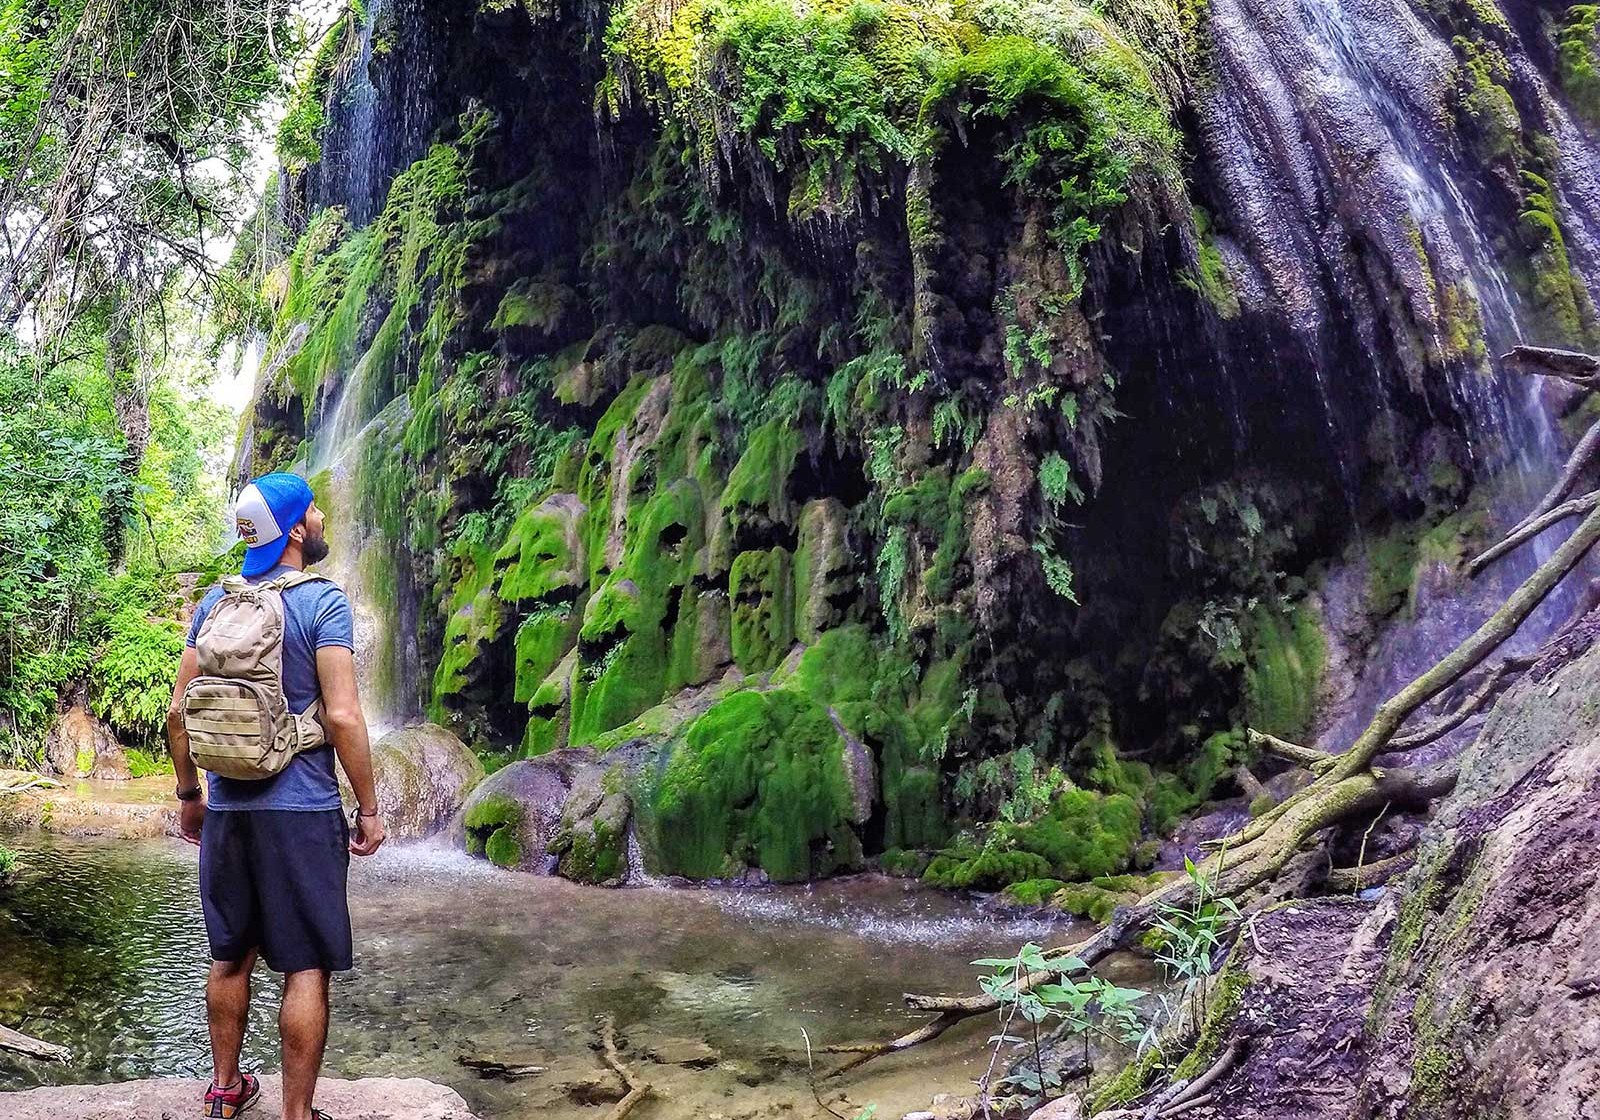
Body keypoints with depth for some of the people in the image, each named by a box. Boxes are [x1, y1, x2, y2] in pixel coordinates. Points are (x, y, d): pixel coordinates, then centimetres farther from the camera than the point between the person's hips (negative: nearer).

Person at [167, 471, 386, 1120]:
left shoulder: (215, 603, 6)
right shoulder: (322, 602, -11)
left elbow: (178, 712, 6)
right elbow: (342, 716, -17)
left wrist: (188, 794, 18)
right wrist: (369, 809, -9)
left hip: (226, 808, 6)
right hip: (301, 811, -6)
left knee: (230, 957, 19)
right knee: (306, 969, 3)